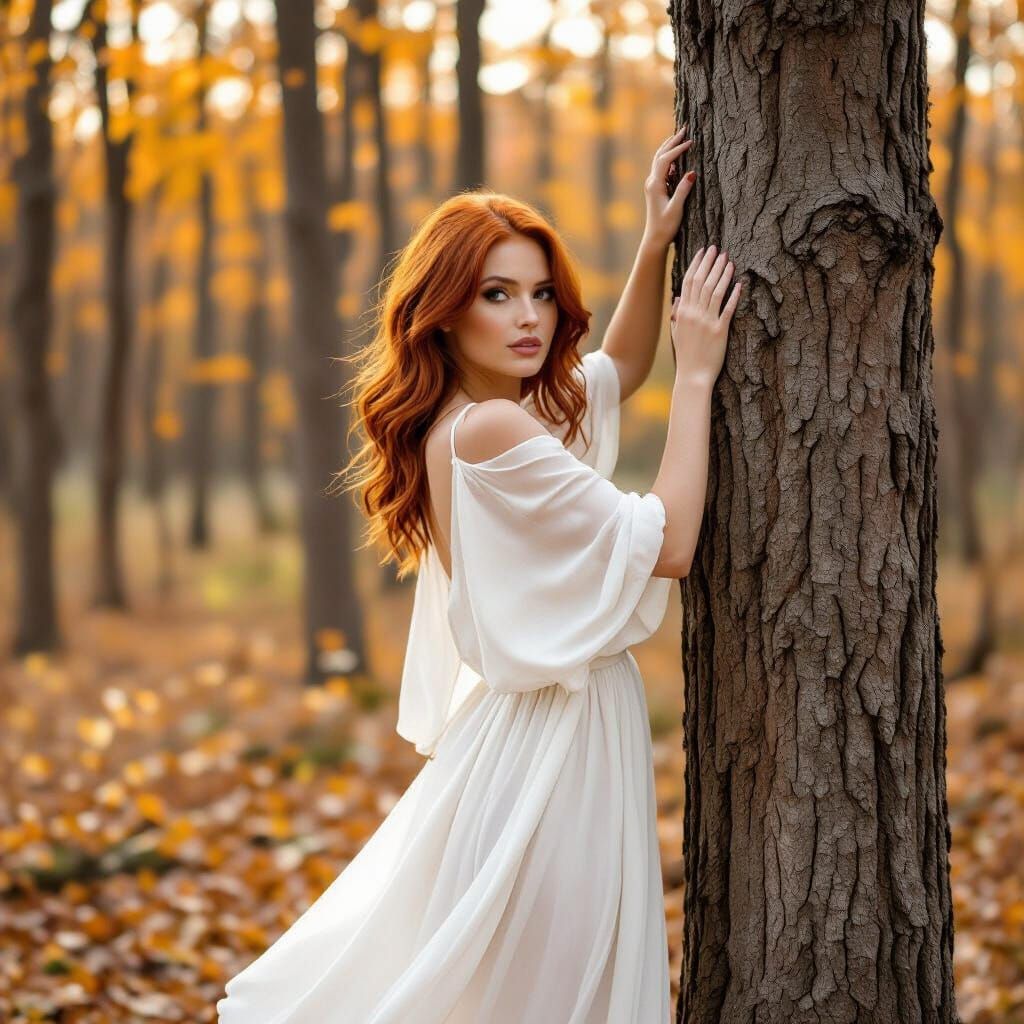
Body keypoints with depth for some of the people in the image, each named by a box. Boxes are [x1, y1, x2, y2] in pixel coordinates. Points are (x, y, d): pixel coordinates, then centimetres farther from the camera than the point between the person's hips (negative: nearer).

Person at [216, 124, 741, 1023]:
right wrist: (695, 376, -13)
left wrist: (653, 247, 12)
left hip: (528, 718, 9)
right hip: (553, 742, -9)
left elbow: (621, 365, 25)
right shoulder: (491, 429, -20)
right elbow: (667, 544, -19)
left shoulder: (493, 413, 7)